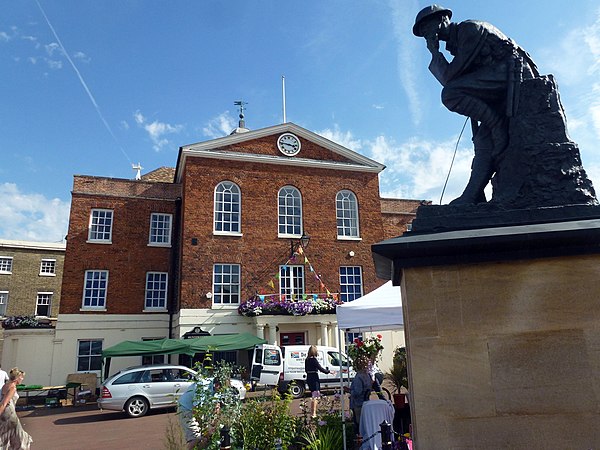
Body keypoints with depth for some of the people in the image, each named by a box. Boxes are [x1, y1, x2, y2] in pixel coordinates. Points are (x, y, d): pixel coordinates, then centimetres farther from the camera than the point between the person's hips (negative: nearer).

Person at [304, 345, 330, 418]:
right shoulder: (314, 360, -17)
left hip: (309, 378, 8)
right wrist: (328, 371, -8)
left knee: (313, 396, 19)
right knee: (315, 396, -2)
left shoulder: (307, 360, 7)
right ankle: (314, 413, -3)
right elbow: (320, 369, -17)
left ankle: (312, 413, 27)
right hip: (314, 379, -8)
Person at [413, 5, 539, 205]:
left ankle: (499, 127, -15)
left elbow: (449, 76, -8)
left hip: (513, 71, -10)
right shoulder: (458, 44, 27)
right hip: (507, 91, 10)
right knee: (484, 139, 0)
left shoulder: (469, 28, 0)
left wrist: (434, 52, 2)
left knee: (450, 94, -23)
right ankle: (471, 199, -5)